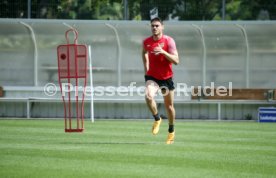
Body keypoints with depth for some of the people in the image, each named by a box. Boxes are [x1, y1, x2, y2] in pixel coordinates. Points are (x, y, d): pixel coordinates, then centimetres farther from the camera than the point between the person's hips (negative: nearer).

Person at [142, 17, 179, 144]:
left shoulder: (169, 41, -13)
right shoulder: (146, 42, -2)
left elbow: (176, 60, -19)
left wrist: (163, 52, -32)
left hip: (166, 77, -1)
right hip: (152, 76, 1)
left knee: (169, 105, 9)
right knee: (148, 96, -28)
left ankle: (171, 131, 32)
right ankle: (157, 119, -3)